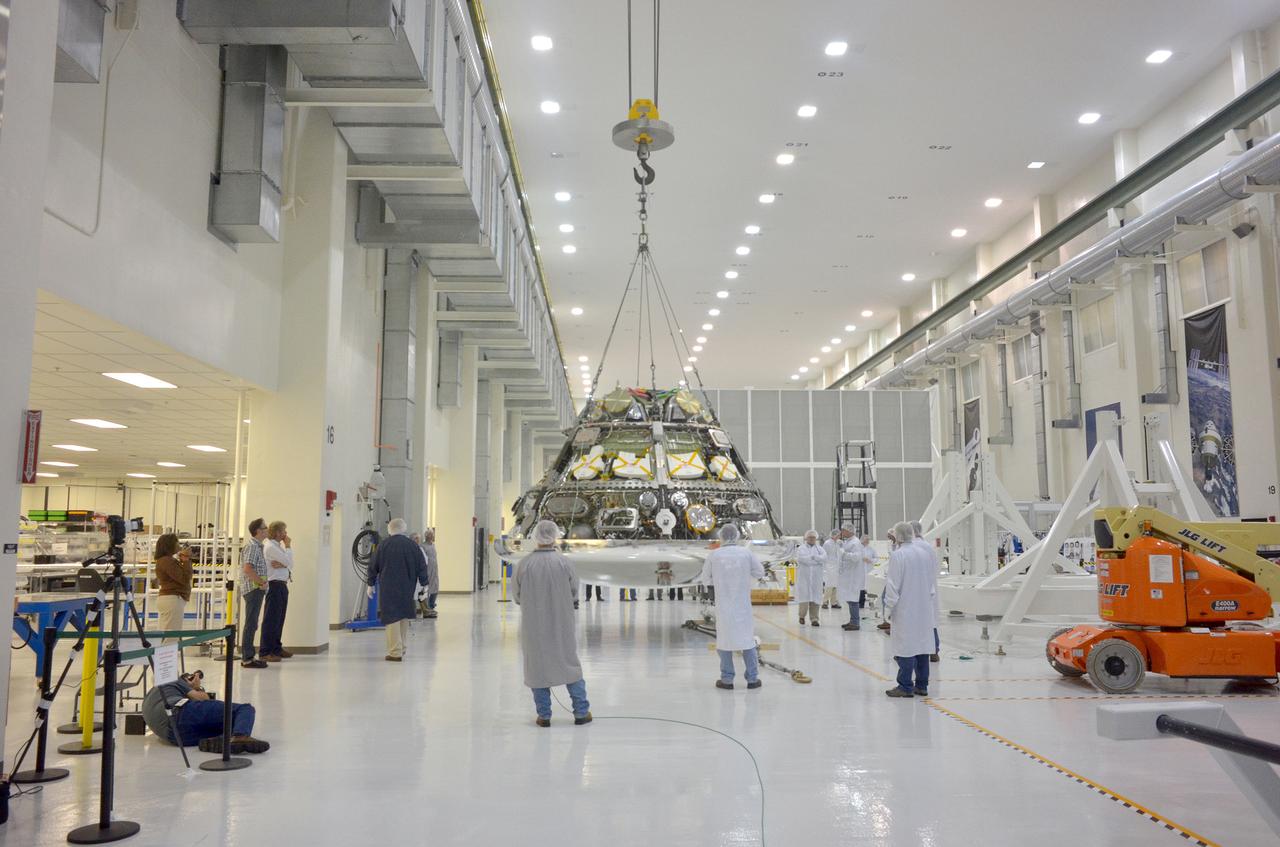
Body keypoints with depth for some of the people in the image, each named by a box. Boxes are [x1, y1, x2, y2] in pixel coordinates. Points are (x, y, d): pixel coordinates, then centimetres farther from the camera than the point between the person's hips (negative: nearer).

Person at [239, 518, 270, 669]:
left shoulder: (257, 546, 18)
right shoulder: (252, 547, -14)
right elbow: (247, 569, -25)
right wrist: (261, 582, -19)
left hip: (256, 590, 10)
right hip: (253, 589, -10)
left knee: (252, 624, 13)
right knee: (251, 624, -7)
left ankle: (249, 655, 19)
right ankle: (247, 658, -4)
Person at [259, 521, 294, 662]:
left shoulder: (277, 546, 17)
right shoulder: (270, 547, -12)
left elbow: (290, 565, 9)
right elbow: (289, 562, -16)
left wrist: (282, 565, -13)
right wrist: (288, 546, -3)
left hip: (282, 585, 10)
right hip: (275, 585, -10)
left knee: (279, 619, 15)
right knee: (271, 619, -7)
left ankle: (276, 649, 23)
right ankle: (266, 652, -3)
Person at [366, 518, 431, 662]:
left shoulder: (383, 544, -4)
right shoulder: (413, 545, -1)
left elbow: (373, 566, 1)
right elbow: (422, 566, 3)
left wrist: (371, 584, 12)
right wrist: (424, 582, 13)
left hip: (388, 588, -2)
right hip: (408, 589, 3)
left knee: (392, 618, 0)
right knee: (404, 617, 18)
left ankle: (395, 652, -4)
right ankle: (401, 647, 26)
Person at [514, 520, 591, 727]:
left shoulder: (524, 564, -10)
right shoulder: (563, 563, -10)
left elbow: (517, 596, -1)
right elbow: (574, 593, -1)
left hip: (533, 626, 0)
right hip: (561, 625, 0)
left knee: (537, 667, 11)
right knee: (571, 665, 12)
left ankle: (544, 715, 14)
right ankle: (581, 712, 17)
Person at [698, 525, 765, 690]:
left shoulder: (713, 555, -6)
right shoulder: (746, 553, -5)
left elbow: (705, 579, 3)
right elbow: (759, 572, 4)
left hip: (723, 604, 0)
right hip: (743, 604, 1)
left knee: (724, 639, 9)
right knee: (747, 638, 9)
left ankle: (727, 679, 12)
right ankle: (752, 678, 13)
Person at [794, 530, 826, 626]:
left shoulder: (819, 549, 15)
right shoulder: (801, 548, 8)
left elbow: (824, 558, -3)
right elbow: (801, 558, -12)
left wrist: (813, 557, -12)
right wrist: (817, 559, -7)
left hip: (816, 577, 2)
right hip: (804, 577, -2)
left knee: (815, 597, -1)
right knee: (804, 596, -8)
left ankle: (814, 619, 5)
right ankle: (802, 616, 11)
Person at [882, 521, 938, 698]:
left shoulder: (897, 556, -14)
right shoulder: (925, 554, 7)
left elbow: (893, 586, -12)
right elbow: (931, 583, 14)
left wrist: (889, 608, -3)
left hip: (905, 611, -7)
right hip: (924, 610, 7)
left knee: (905, 649, -2)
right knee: (922, 646, 10)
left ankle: (905, 686, 1)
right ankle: (922, 685, 17)